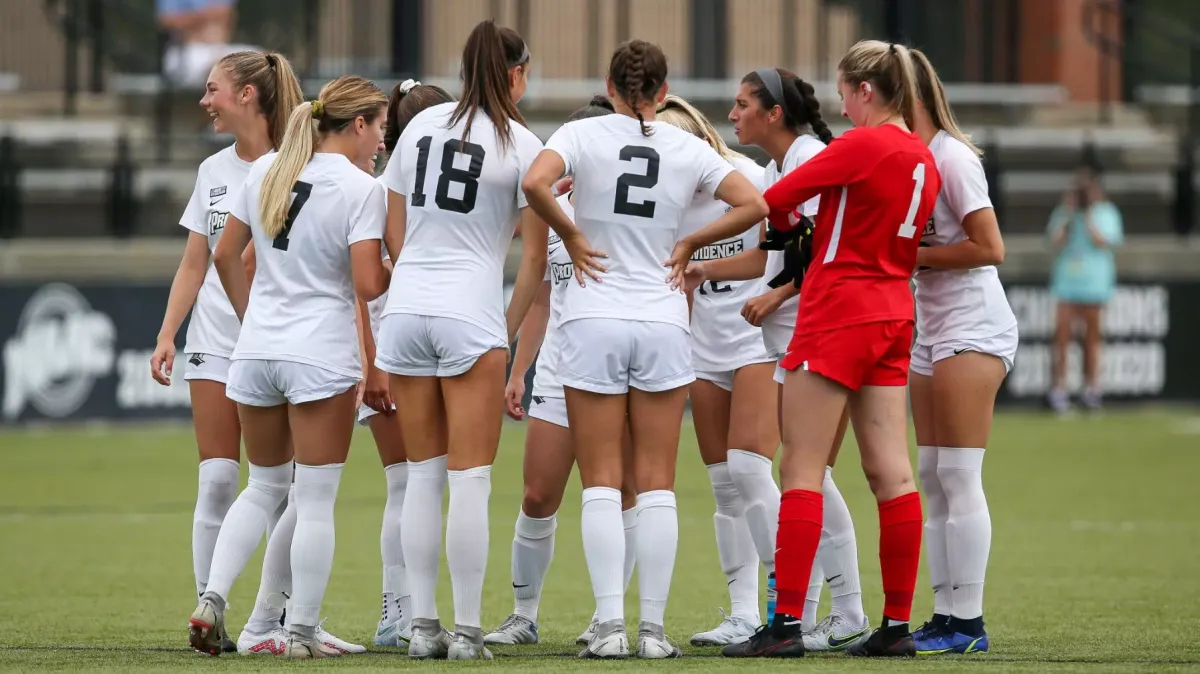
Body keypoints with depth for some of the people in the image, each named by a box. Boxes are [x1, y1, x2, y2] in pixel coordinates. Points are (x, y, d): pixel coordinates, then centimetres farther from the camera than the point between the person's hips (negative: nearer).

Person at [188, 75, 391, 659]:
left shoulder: (265, 171, 7)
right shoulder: (361, 190, -11)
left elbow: (225, 256, 13)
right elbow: (368, 285, -17)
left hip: (255, 349, 6)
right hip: (321, 357, -6)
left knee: (264, 486, 19)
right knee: (316, 498, 2)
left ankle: (211, 600, 3)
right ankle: (302, 631, 2)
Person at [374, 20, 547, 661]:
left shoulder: (421, 125, 9)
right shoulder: (523, 146, -3)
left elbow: (395, 234, 13)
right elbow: (534, 258, -3)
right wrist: (507, 333, 7)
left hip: (405, 307, 4)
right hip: (471, 313, -4)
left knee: (423, 474, 10)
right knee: (470, 479, -2)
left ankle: (422, 625, 8)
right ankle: (467, 630, -4)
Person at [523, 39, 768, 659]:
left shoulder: (584, 134, -2)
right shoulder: (686, 148, 4)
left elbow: (535, 183, -19)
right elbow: (752, 204, 0)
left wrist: (571, 236, -5)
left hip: (594, 322, -1)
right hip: (662, 322, 1)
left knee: (601, 485, 1)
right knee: (657, 485, 5)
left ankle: (609, 624, -7)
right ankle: (653, 627, 2)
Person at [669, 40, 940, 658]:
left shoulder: (862, 145, -14)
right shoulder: (923, 160, 11)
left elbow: (771, 202, -12)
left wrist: (693, 242, -1)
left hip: (839, 316, -8)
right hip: (893, 314, 8)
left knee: (801, 471, -6)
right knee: (891, 472, 6)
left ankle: (786, 624, -9)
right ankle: (897, 625, 6)